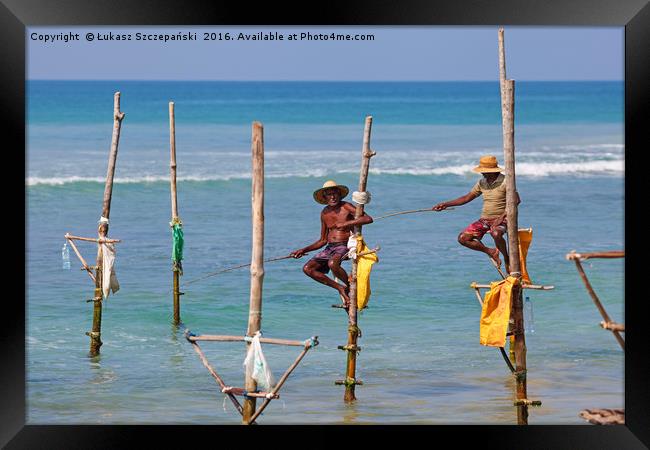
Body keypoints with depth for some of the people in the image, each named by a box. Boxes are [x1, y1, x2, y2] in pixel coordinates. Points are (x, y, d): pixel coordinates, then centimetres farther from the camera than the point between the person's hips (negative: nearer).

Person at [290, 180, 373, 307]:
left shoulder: (346, 207, -6)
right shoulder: (324, 213, 13)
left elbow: (368, 219, -20)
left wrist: (346, 223, -22)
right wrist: (304, 250, 11)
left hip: (345, 246, -7)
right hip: (330, 248, 7)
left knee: (332, 263, -38)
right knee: (307, 268, -12)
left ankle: (350, 286, -10)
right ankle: (340, 288, -8)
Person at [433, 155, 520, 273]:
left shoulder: (505, 181, -11)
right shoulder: (482, 183, 8)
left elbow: (516, 200, -18)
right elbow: (467, 198, 16)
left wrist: (502, 217, -24)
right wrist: (446, 204, 11)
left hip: (500, 219, -7)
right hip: (484, 219, 7)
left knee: (496, 234, -41)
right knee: (463, 238, -10)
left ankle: (507, 260, -16)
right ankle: (490, 252, 4)